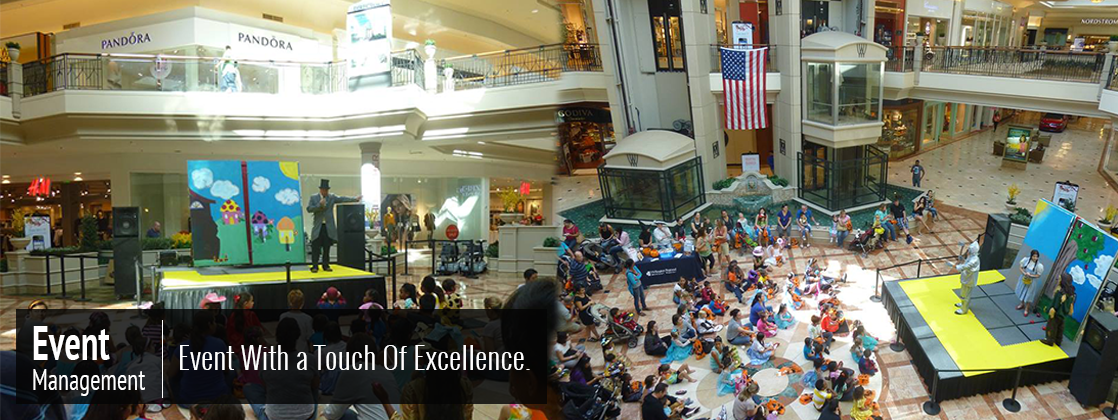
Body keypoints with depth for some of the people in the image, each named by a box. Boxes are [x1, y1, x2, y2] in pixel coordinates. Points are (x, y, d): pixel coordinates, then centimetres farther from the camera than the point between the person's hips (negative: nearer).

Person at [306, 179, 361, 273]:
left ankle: (326, 265, 14)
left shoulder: (332, 197, 7)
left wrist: (355, 199, -13)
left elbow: (342, 199, -2)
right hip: (318, 227, -2)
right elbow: (309, 209, -6)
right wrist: (319, 205, -17)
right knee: (316, 248, -2)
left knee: (327, 248, 7)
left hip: (329, 227, 2)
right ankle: (314, 266, 3)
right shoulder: (314, 198, 3)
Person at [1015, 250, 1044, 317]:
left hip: (1031, 281, -4)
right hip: (1023, 278, 4)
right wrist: (1024, 273, -21)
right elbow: (1020, 267, -3)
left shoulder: (1038, 265, -22)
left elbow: (1038, 275, -13)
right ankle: (1022, 304, 47)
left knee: (1029, 295, 8)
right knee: (1022, 292, 22)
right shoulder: (1026, 260, -14)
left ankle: (1026, 309, 27)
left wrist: (1031, 275, -28)